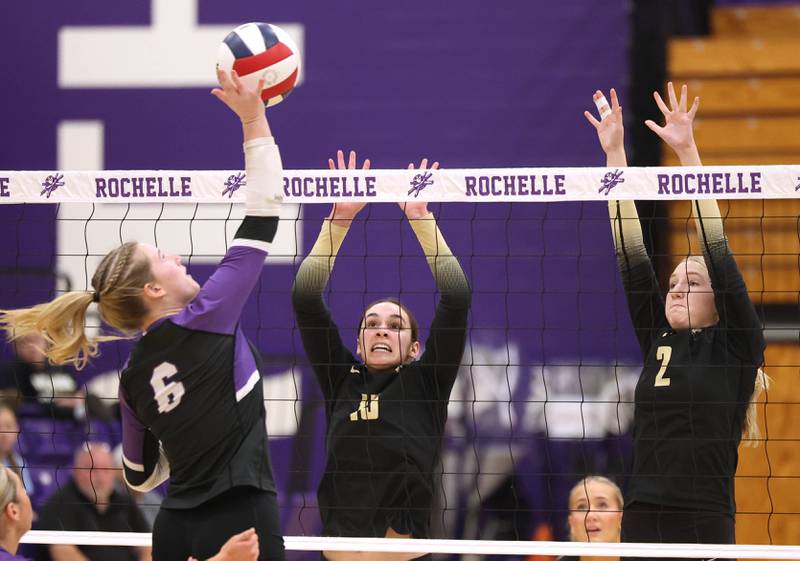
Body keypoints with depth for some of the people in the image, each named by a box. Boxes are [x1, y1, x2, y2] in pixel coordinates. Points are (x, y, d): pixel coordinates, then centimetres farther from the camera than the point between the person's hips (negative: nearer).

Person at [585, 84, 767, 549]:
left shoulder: (735, 345, 3)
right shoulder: (657, 342, 15)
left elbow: (716, 248, -4)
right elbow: (630, 253, 12)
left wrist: (688, 151, -9)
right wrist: (614, 154, 8)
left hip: (705, 531, -5)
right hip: (641, 527, 5)